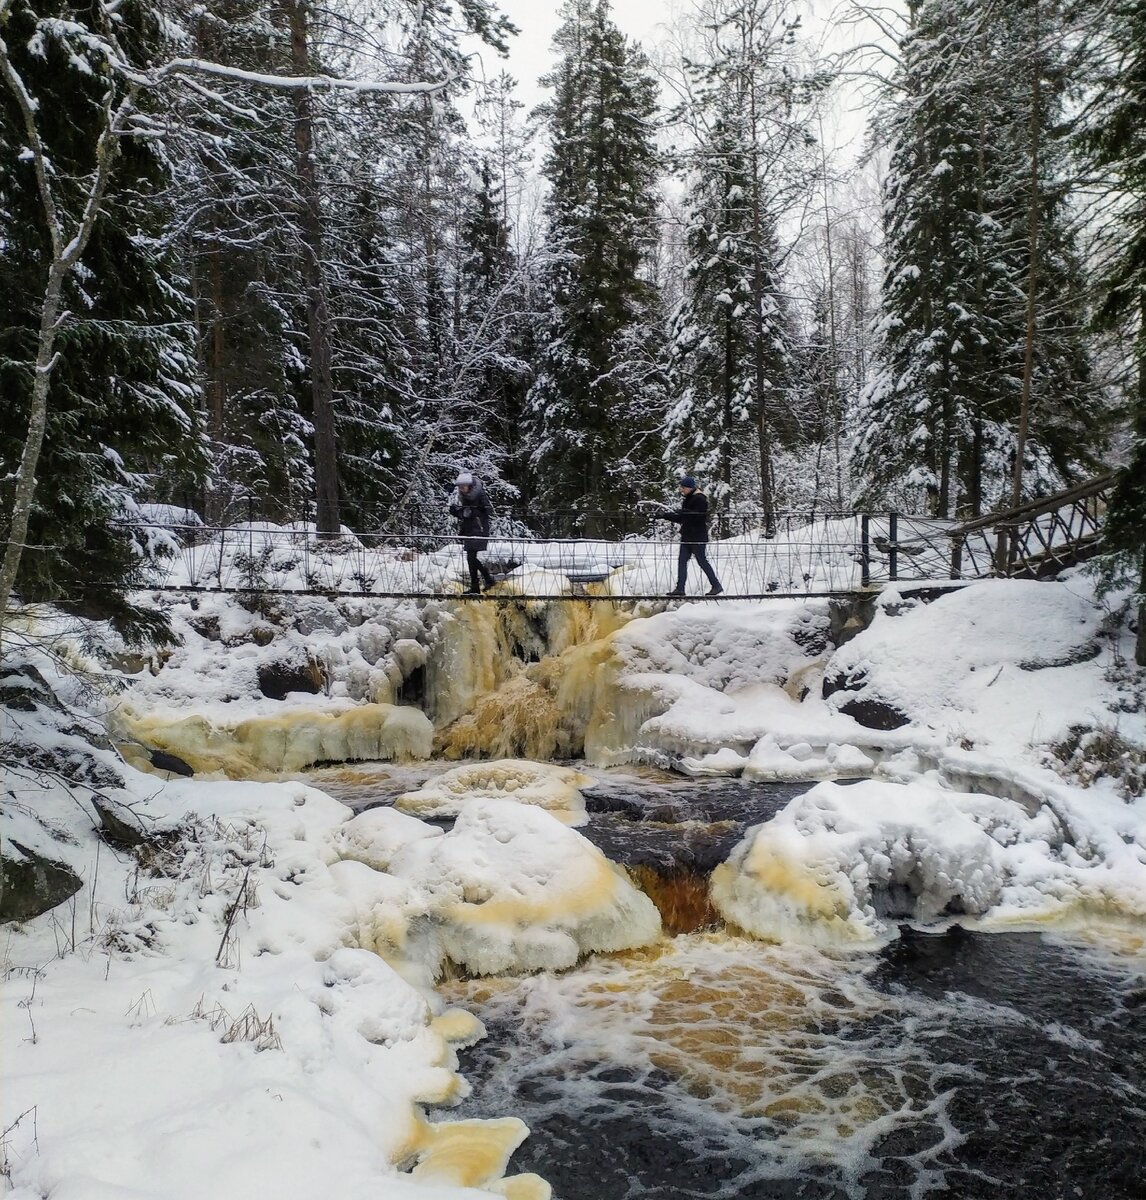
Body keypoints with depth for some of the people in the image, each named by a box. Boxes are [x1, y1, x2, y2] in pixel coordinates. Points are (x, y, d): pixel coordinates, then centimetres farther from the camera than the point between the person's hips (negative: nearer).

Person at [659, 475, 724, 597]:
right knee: (682, 561, 3)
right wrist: (666, 515, 13)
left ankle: (716, 586, 6)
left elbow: (698, 516, -24)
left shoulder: (699, 499, -12)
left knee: (702, 561, -4)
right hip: (687, 537, 9)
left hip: (698, 537, -9)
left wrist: (680, 512, -28)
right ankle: (680, 588, 4)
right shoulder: (687, 499, 16)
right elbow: (681, 518, 20)